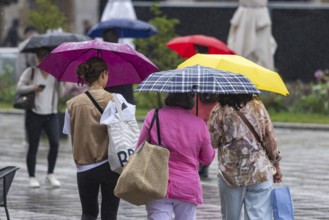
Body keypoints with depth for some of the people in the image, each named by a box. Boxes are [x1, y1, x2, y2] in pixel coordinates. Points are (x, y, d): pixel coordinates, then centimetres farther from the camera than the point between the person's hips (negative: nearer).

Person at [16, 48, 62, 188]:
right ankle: (32, 177, 11)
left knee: (55, 143, -10)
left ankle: (51, 174, 5)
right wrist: (33, 87, -21)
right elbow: (19, 87, -4)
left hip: (51, 114, 1)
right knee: (33, 146, 3)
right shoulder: (31, 72, 2)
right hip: (34, 114, -1)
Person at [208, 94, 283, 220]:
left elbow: (212, 142, -8)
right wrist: (276, 164, 11)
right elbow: (270, 138, 1)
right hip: (261, 172, 1)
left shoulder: (219, 112, -8)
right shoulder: (258, 107, -1)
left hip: (230, 175, -1)